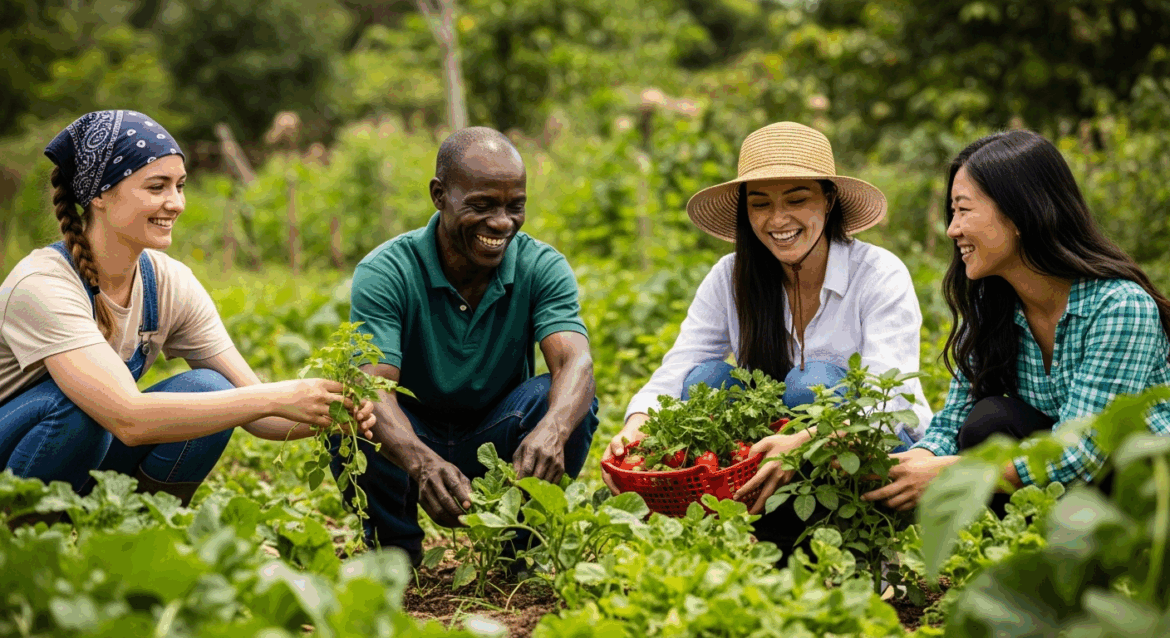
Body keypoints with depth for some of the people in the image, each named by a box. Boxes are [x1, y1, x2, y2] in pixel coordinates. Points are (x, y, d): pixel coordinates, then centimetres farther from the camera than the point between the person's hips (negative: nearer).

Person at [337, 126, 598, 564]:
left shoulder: (542, 267, -14)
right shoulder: (384, 273, -20)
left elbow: (576, 363, -30)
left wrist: (551, 432, -55)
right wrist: (422, 463, -55)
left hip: (497, 441, 1)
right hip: (409, 442, -1)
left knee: (564, 399, -28)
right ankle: (395, 548, -4)